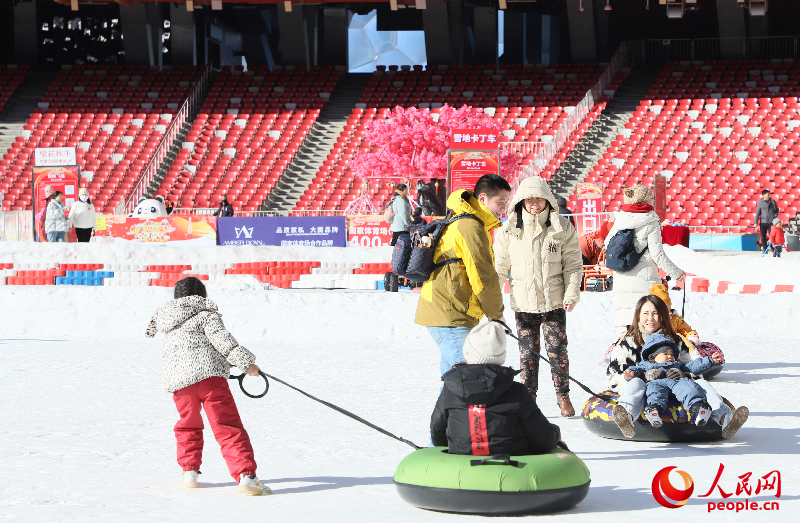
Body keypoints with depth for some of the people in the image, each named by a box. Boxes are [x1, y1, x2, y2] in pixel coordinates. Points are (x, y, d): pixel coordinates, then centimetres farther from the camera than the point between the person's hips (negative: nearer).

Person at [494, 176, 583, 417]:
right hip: (523, 303, 1)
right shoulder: (508, 231, 2)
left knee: (557, 350, -1)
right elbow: (499, 268, 8)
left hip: (554, 301, -1)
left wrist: (572, 294, -8)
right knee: (528, 352, 2)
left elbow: (573, 265, 4)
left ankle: (563, 397, 15)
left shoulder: (562, 228, 1)